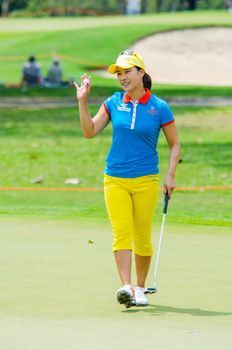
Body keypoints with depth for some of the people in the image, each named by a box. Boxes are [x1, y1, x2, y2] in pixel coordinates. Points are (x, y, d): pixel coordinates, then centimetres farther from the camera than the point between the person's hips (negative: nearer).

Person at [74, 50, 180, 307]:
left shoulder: (159, 108, -2)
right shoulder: (113, 103, 5)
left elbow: (174, 144, 6)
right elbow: (89, 131, 4)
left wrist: (170, 175, -5)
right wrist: (83, 102, -5)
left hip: (146, 181, -1)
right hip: (115, 180, 1)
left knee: (142, 236, 4)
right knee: (121, 233, -12)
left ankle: (140, 289, 17)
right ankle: (125, 287, -19)